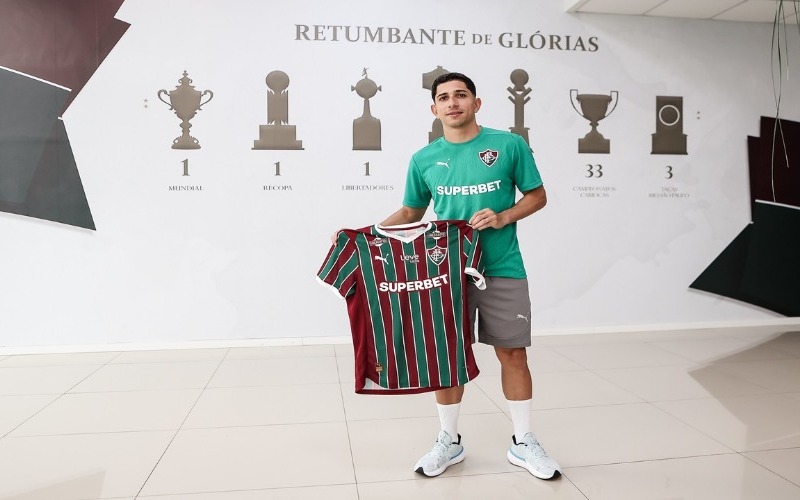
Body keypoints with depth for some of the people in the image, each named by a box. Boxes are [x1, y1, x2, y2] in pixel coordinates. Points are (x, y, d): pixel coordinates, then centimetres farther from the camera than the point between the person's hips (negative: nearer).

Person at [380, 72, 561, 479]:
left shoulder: (509, 145, -1)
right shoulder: (423, 159, 4)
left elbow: (537, 196, 5)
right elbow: (411, 212, 13)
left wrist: (503, 217, -14)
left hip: (502, 270, -1)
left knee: (513, 354, 6)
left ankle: (523, 443, 25)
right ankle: (449, 441, 27)